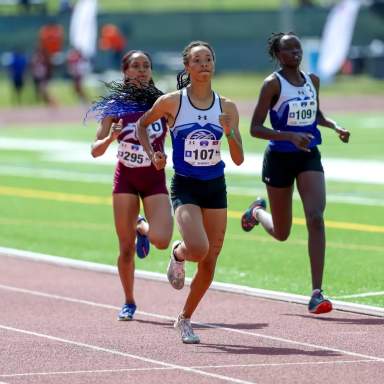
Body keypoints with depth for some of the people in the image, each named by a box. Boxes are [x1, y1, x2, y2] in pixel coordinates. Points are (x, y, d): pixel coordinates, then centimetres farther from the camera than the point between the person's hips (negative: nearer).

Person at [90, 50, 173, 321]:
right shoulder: (115, 106, -3)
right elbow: (96, 151, -4)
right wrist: (111, 137, -24)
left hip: (155, 178, 0)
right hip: (126, 179, 0)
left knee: (161, 241, -19)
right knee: (126, 248, 3)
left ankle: (142, 228, 17)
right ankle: (129, 302, 24)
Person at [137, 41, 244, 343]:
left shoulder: (227, 107, 0)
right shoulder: (171, 102, -6)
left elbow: (239, 159, 0)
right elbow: (142, 125, 12)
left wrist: (230, 134, -17)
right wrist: (152, 154, -2)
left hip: (215, 188, 3)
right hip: (185, 186, -3)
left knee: (209, 263, 5)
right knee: (198, 249, -26)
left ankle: (185, 319, 25)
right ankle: (178, 254, 12)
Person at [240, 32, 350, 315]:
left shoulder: (312, 81, 5)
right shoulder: (273, 84, -11)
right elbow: (255, 128, -15)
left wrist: (335, 127, 4)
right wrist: (290, 136, -28)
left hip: (309, 156, 3)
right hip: (280, 158, -3)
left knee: (316, 218, -17)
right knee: (281, 233, 9)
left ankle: (317, 293, -18)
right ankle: (257, 211, 47)